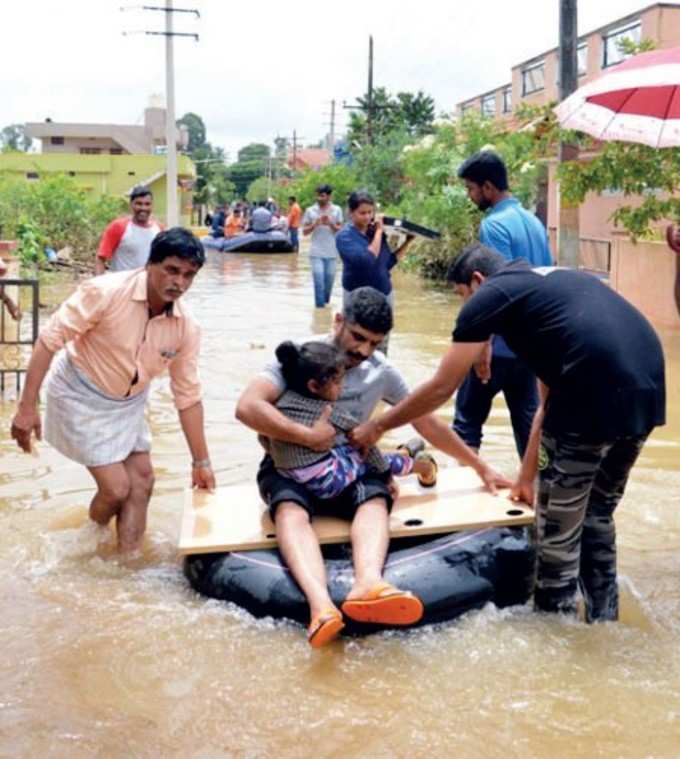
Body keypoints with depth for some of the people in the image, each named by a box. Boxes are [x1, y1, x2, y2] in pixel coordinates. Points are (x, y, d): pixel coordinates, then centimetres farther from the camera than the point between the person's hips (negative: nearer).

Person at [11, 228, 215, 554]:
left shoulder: (186, 327, -13)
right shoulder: (106, 292, -29)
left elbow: (188, 395, -4)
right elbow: (49, 339, -24)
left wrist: (201, 461, 0)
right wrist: (27, 405, -26)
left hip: (128, 403, 6)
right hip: (81, 396, -6)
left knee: (142, 481, 7)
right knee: (116, 488, -7)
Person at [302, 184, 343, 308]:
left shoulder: (337, 210, 2)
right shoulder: (310, 211, 1)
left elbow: (340, 230, 1)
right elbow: (305, 232, 3)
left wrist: (330, 224, -17)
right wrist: (315, 224, -15)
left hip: (332, 253, 2)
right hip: (316, 253, -2)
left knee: (329, 281, 10)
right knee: (319, 281, -10)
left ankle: (326, 303, 30)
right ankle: (320, 307, -7)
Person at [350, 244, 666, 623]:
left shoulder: (491, 294, 9)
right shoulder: (553, 285, 31)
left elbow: (441, 389, 12)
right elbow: (550, 398, 34)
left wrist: (377, 426, 26)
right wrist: (527, 475, 39)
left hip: (593, 393, -8)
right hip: (647, 389, 8)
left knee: (558, 532, 12)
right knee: (598, 517, 26)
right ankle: (604, 618, 37)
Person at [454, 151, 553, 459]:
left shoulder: (494, 224, -14)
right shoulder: (534, 221, 12)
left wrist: (484, 344, -22)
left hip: (501, 343, -8)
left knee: (468, 417, 4)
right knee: (528, 416, 12)